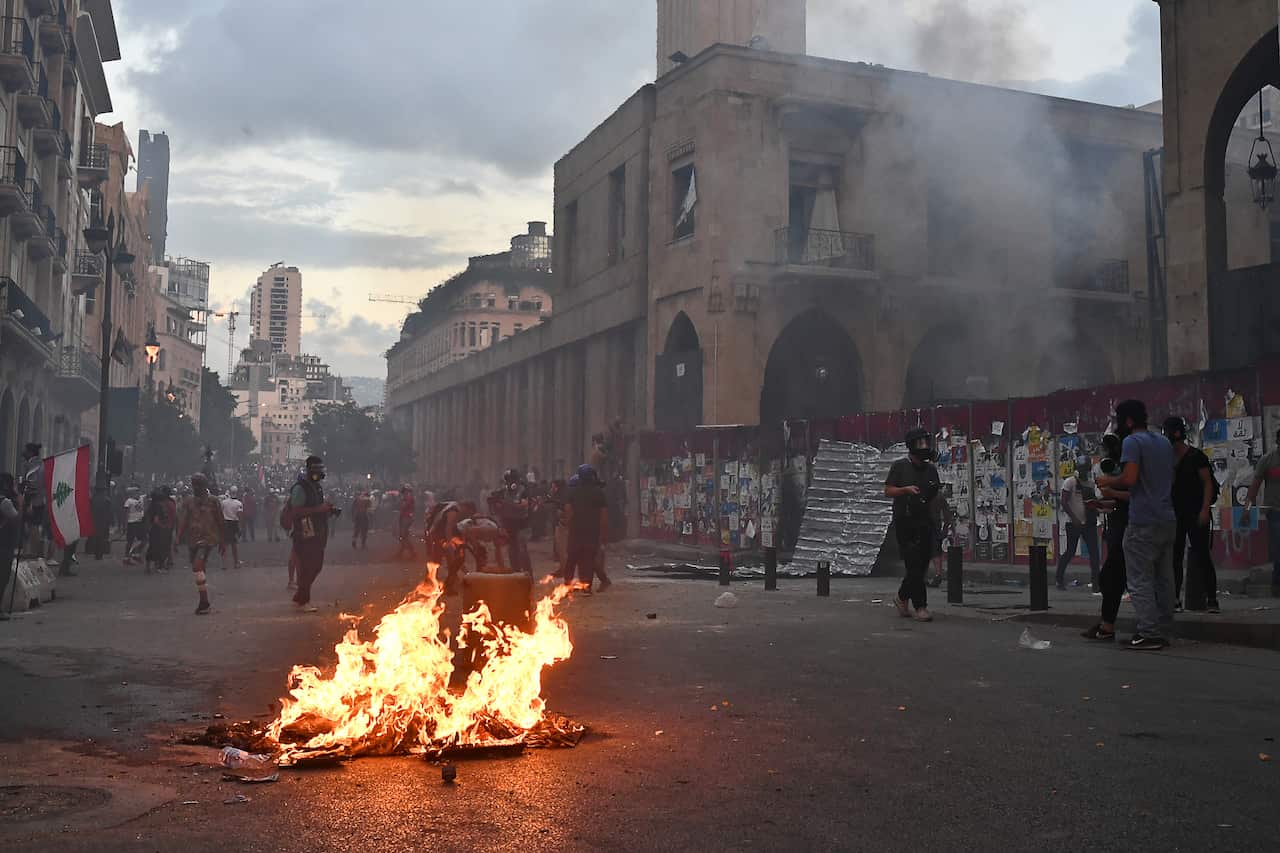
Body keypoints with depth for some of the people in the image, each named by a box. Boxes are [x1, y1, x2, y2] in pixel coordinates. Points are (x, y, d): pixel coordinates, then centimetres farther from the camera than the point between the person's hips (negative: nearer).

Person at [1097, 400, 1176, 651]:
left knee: (1140, 581, -5)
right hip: (1168, 520, 8)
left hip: (1143, 522, -8)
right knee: (1164, 579, 11)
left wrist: (1108, 482, -1)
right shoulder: (1164, 442, 17)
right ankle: (1163, 632, 14)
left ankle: (1149, 635, -9)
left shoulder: (1132, 442, -8)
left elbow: (1129, 479, -20)